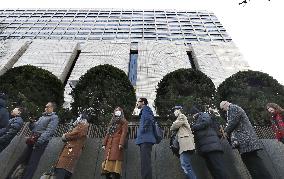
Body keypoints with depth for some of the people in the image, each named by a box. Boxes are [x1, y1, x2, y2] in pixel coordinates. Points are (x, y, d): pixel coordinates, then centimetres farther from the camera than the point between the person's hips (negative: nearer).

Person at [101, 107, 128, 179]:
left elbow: (124, 133, -4)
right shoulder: (112, 122, 28)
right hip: (109, 143, 6)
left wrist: (121, 143, -17)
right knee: (108, 160, 0)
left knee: (115, 159, -14)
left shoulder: (123, 122, 9)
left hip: (117, 143, -6)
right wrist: (104, 143, 12)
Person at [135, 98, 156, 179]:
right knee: (145, 162, 12)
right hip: (144, 140, 10)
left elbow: (148, 118, -25)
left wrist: (143, 129, -17)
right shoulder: (144, 111, 25)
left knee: (145, 162, -11)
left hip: (146, 139, -10)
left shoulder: (145, 108, -3)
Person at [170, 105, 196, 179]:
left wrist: (171, 128, 12)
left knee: (185, 165, -17)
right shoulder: (180, 118, 30)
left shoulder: (181, 116, 2)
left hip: (185, 142, -10)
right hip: (184, 143, 10)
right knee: (187, 165, 9)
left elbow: (175, 126, -7)